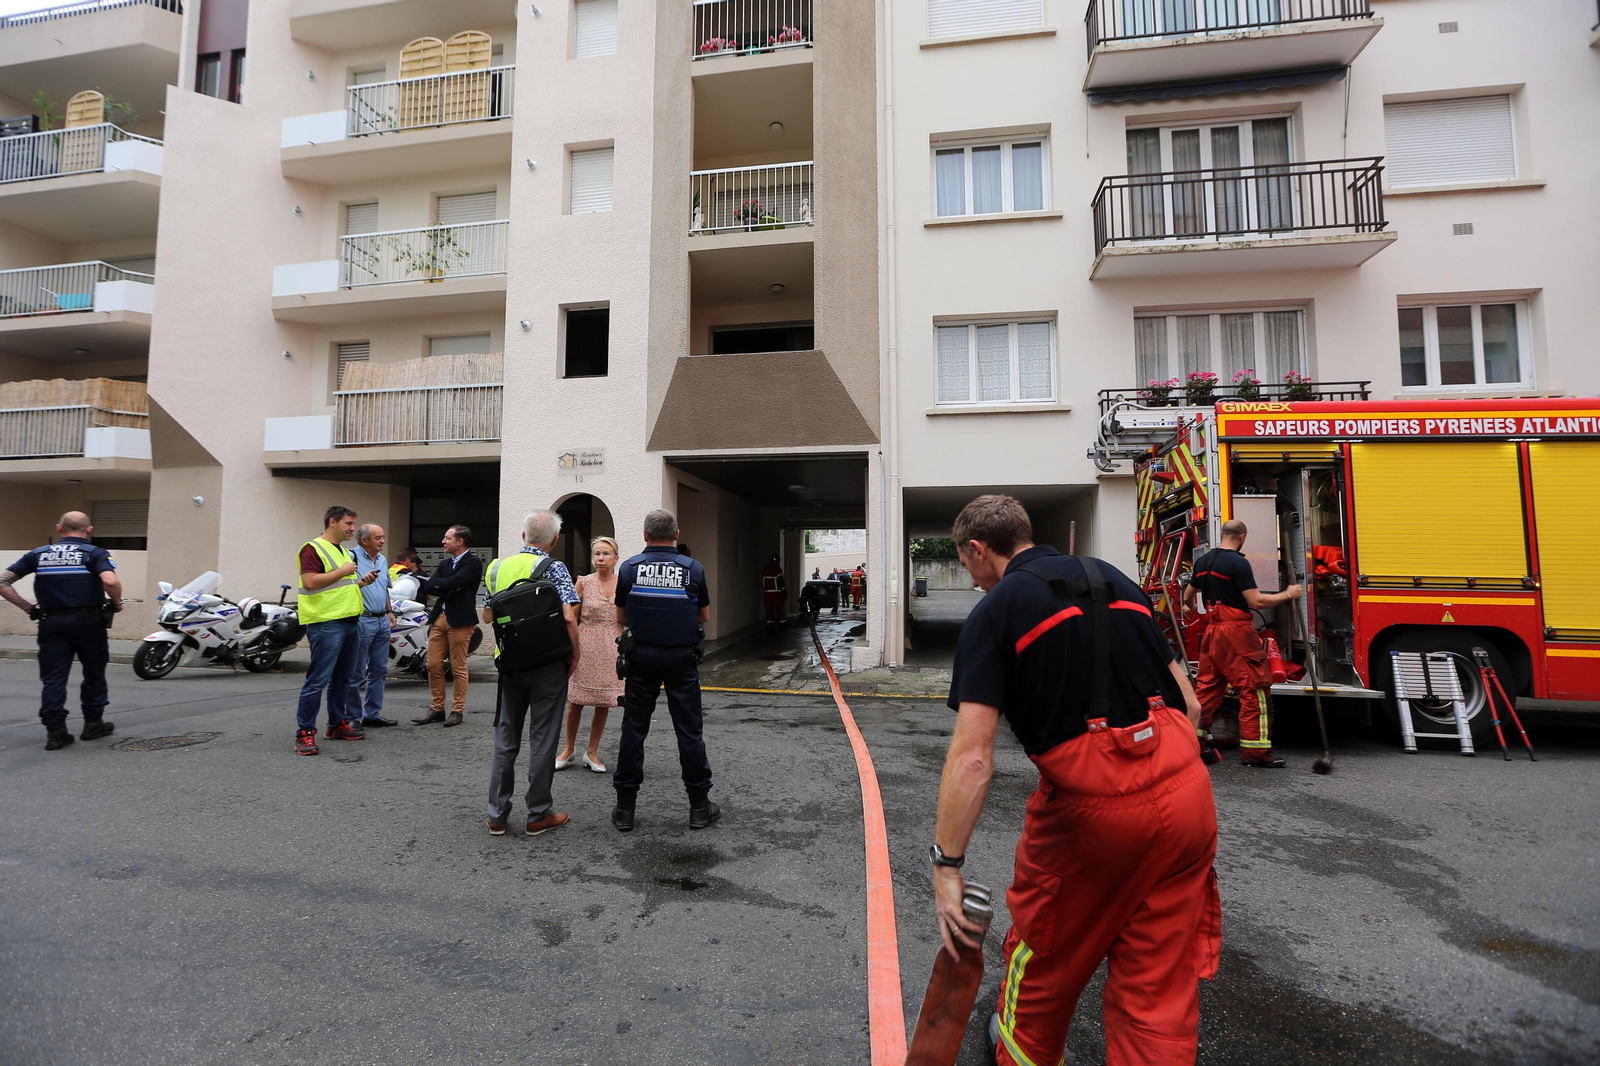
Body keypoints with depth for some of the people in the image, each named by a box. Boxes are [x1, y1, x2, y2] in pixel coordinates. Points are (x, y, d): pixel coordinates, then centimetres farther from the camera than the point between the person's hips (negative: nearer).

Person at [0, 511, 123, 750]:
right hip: (88, 620, -3)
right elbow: (110, 581, -22)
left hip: (51, 621, 3)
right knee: (94, 673, 11)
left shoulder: (38, 554, 10)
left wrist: (28, 607, 7)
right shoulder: (95, 553, -3)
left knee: (53, 678, 6)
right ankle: (93, 724, 18)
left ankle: (55, 732, 5)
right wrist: (116, 602, -5)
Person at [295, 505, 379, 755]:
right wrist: (342, 571, -16)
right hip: (326, 623, -9)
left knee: (343, 678, 14)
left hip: (348, 621, 9)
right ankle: (305, 732, -2)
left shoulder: (343, 551, 20)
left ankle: (337, 724, 23)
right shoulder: (313, 548, -8)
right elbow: (310, 582, -20)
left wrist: (361, 582, 12)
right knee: (318, 679, -8)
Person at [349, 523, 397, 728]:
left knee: (379, 670, 12)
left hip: (382, 621, 8)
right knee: (357, 673, -1)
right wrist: (363, 582, -32)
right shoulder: (352, 557, -10)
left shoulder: (382, 559, 16)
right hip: (362, 621, -8)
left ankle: (372, 715, 20)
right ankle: (352, 717, 8)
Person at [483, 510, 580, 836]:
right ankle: (539, 815, 14)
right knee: (542, 739, 5)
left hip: (509, 662, 5)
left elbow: (487, 616, 14)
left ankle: (497, 815, 20)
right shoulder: (553, 568, -11)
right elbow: (568, 616, -21)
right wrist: (576, 651, -8)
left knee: (505, 738, 14)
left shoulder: (499, 566, 5)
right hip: (547, 663, -4)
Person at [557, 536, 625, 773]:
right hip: (586, 647, -1)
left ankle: (592, 752, 22)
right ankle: (569, 750, 24)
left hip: (612, 649, 2)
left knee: (604, 703, 7)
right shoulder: (584, 582, -2)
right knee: (575, 701, 4)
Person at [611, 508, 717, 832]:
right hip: (682, 657, 0)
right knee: (689, 731, 7)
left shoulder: (629, 568, -1)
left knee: (634, 730, 9)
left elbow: (621, 618, 6)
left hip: (642, 656, 1)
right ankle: (699, 806, 15)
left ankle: (625, 808, 16)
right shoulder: (693, 569, -2)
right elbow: (704, 615, 7)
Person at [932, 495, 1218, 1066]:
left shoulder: (995, 612, -5)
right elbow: (1188, 702, 16)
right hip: (1187, 792, 5)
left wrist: (947, 867, -9)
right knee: (1161, 980, 18)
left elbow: (972, 757, -14)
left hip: (1091, 803, -5)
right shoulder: (1115, 579, 14)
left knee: (1046, 952, 23)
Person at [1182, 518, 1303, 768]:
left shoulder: (1203, 561, 11)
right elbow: (1256, 601, -16)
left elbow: (1188, 595, 25)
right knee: (1253, 690, -1)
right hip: (1236, 633, -8)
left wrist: (1189, 607, 48)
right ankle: (1255, 751, 1)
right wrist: (1287, 594, -2)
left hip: (1212, 632, 8)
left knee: (1207, 686, 12)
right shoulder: (1238, 562, -12)